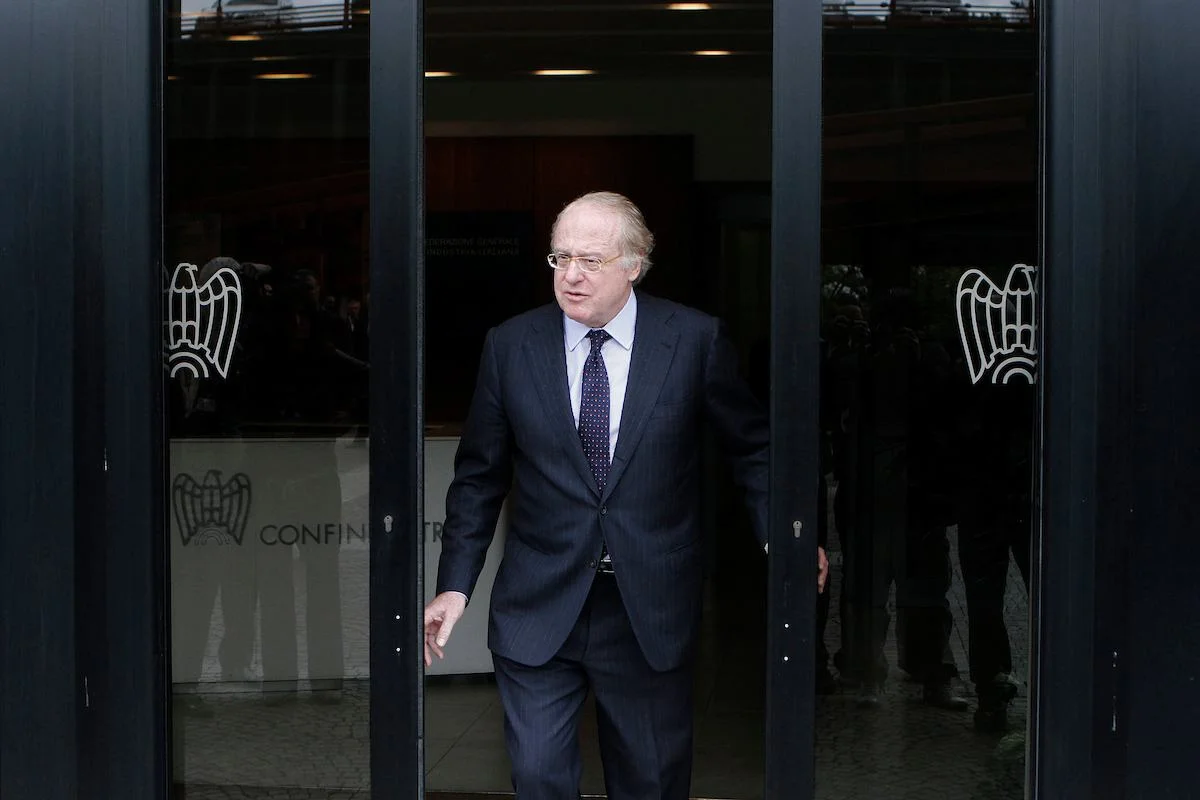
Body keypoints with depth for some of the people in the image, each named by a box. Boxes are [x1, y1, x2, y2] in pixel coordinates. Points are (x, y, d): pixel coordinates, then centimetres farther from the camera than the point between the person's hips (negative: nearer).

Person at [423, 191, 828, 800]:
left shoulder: (695, 340, -5)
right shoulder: (509, 346, -1)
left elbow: (752, 446, 6)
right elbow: (480, 477, 6)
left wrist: (778, 533, -8)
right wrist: (455, 585, 2)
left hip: (651, 611, 0)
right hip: (538, 609, 1)